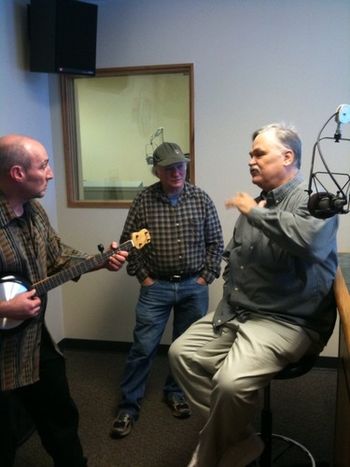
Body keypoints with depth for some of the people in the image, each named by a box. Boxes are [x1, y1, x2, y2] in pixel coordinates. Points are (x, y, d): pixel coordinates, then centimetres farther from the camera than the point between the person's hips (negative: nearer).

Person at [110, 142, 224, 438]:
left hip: (194, 286, 2)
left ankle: (175, 393, 35)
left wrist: (206, 277, -2)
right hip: (156, 286, -1)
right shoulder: (144, 200, -5)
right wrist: (142, 276, -3)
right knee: (143, 347, 2)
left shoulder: (201, 199, -2)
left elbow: (216, 242, 3)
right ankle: (129, 406, 17)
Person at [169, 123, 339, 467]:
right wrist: (229, 301, 7)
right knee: (181, 353, 0)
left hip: (287, 321, -8)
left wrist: (255, 213, -23)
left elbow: (309, 240, -34)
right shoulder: (256, 204, 14)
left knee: (232, 381, -28)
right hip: (236, 313, 9)